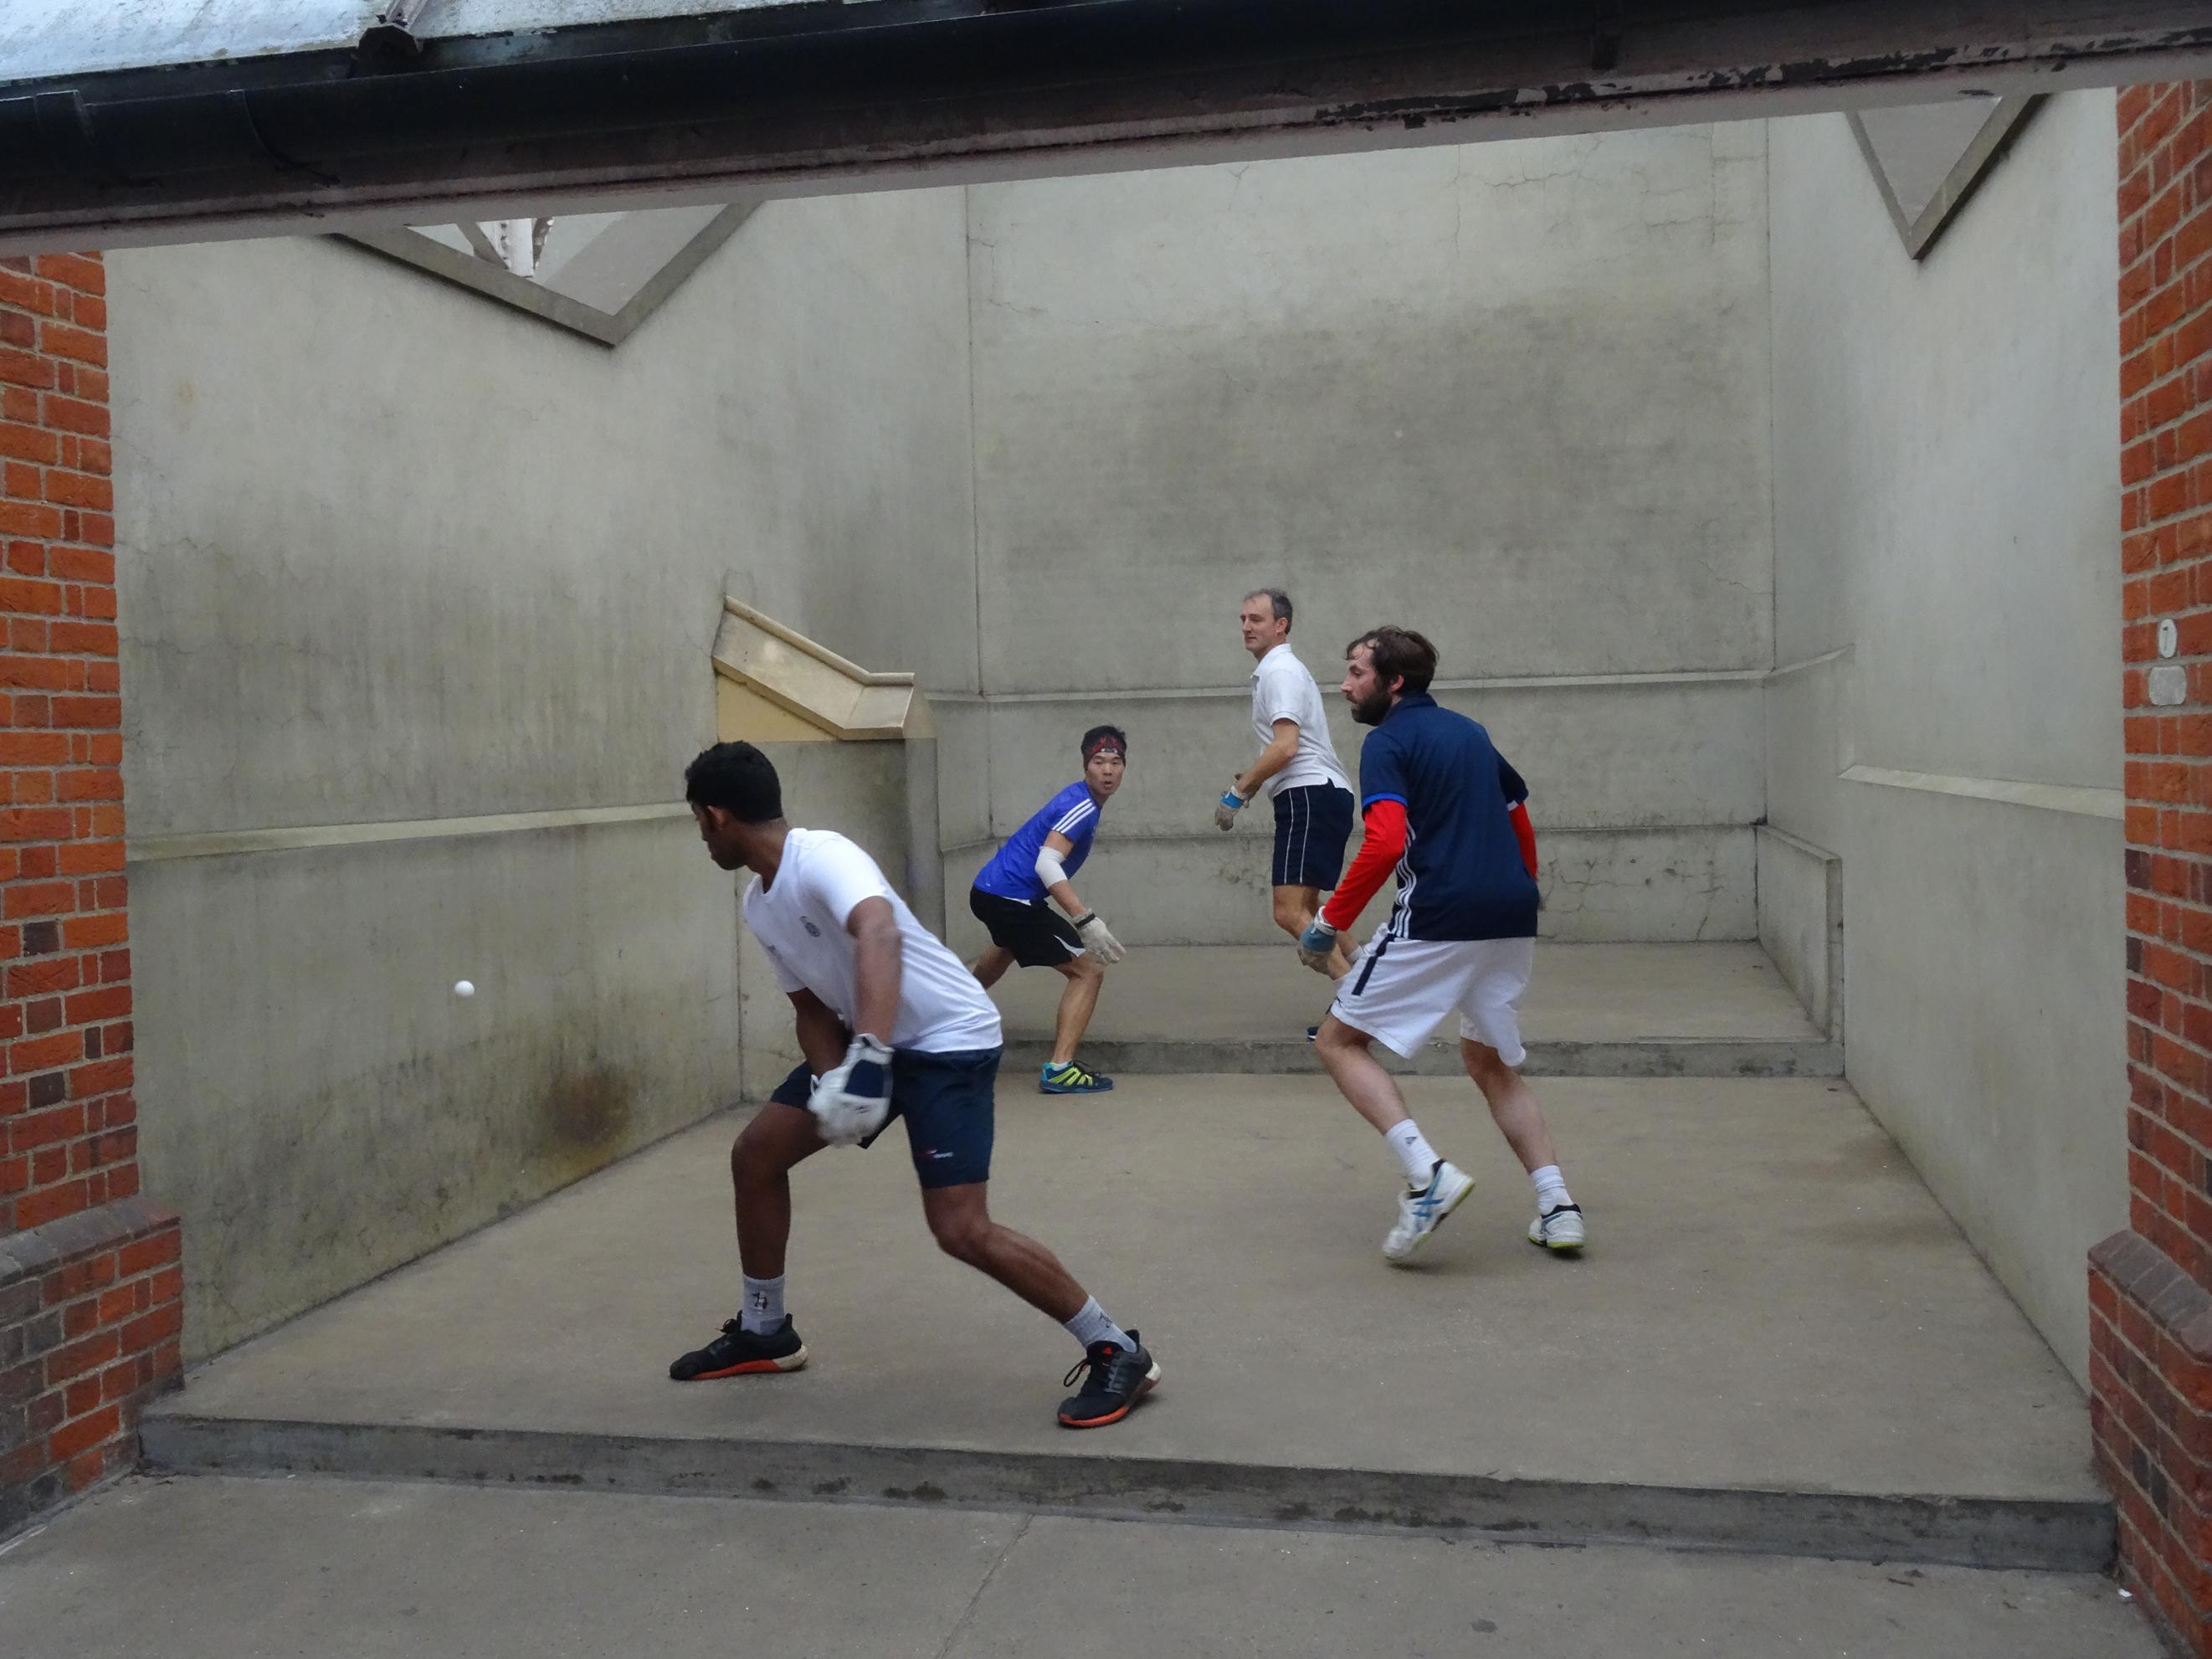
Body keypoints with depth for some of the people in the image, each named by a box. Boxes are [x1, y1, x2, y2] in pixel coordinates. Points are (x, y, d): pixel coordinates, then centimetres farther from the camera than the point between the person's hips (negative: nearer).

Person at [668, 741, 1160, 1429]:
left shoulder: (821, 855, -24)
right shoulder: (759, 905, 5)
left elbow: (879, 933, -44)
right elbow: (813, 1009, 9)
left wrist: (867, 1057, -53)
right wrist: (834, 1082, -11)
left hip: (950, 1041, -9)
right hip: (870, 1043, 9)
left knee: (961, 1230, -17)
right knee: (755, 1154, 9)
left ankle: (1117, 1352, -2)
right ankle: (764, 1332, 28)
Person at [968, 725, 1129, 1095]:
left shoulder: (1079, 799, 11)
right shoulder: (1082, 806, -19)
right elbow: (1046, 863, -32)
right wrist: (1087, 921, -39)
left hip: (988, 891, 11)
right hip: (1013, 900, -11)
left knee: (1007, 947, 42)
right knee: (1090, 971, -13)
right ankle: (1059, 1069, -21)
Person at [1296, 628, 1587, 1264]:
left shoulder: (1388, 741, -4)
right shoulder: (1469, 731, 20)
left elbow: (1385, 843, -18)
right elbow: (1521, 823, 25)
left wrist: (1330, 924, -12)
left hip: (1437, 920, -8)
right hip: (1512, 922, 8)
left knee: (1339, 1040, 5)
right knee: (1490, 1061, 24)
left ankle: (1428, 1174, -11)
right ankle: (1557, 1205, 14)